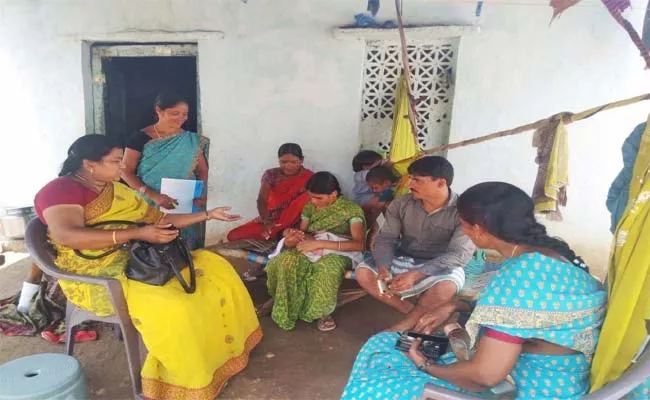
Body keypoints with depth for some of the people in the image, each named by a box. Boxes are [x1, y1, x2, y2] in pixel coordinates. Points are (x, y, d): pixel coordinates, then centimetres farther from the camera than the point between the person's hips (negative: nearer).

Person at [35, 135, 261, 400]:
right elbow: (66, 236, -26)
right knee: (172, 305, -32)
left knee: (214, 266, 0)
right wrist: (137, 234, -30)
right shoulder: (62, 190, -9)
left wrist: (208, 215, 17)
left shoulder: (116, 189, 16)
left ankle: (225, 344, 11)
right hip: (99, 273, -8)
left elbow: (159, 219, 18)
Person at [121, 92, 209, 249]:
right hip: (148, 205, -2)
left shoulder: (192, 141, 5)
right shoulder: (140, 138, -2)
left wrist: (201, 194, -14)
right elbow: (126, 171, -5)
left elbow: (203, 171, 7)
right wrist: (152, 195, -19)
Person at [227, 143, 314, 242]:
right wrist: (267, 221, -23)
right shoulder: (271, 175, 1)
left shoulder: (308, 178, -6)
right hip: (270, 221, 3)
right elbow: (262, 200, -4)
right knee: (233, 236, -13)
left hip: (294, 225, -3)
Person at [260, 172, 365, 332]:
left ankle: (322, 311, -15)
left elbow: (359, 244, -22)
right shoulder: (310, 207, 6)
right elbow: (302, 233, 8)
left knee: (327, 268, -41)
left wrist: (320, 243, -30)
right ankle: (278, 299, -1)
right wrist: (292, 237, -20)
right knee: (285, 261, -29)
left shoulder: (351, 209, -11)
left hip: (338, 253, -4)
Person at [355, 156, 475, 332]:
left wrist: (416, 274, -33)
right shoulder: (401, 204, -5)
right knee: (363, 272, -19)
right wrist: (383, 268, -26)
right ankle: (416, 315, -10)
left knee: (446, 287, -37)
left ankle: (405, 324, -9)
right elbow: (386, 239, -4)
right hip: (403, 260, 4)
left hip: (441, 267, -3)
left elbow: (459, 254, -22)